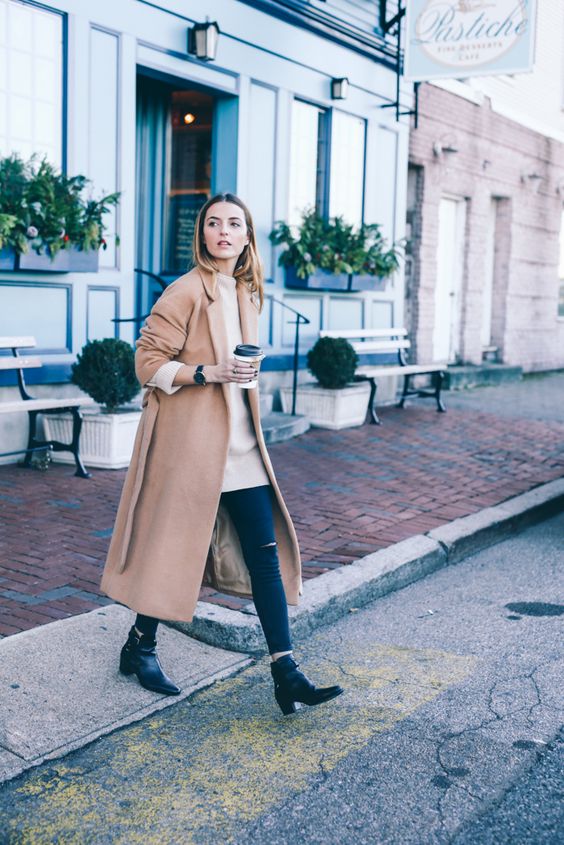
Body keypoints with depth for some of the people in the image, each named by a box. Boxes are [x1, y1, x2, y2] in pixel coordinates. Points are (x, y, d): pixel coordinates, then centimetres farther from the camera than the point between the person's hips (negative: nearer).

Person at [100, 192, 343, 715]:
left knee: (266, 554, 2)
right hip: (189, 439, -7)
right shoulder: (186, 291, -9)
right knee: (174, 546, 4)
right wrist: (209, 372, -22)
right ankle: (140, 647, 27)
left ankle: (286, 676, 5)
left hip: (238, 444, 7)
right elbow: (147, 362, -12)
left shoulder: (247, 293, 13)